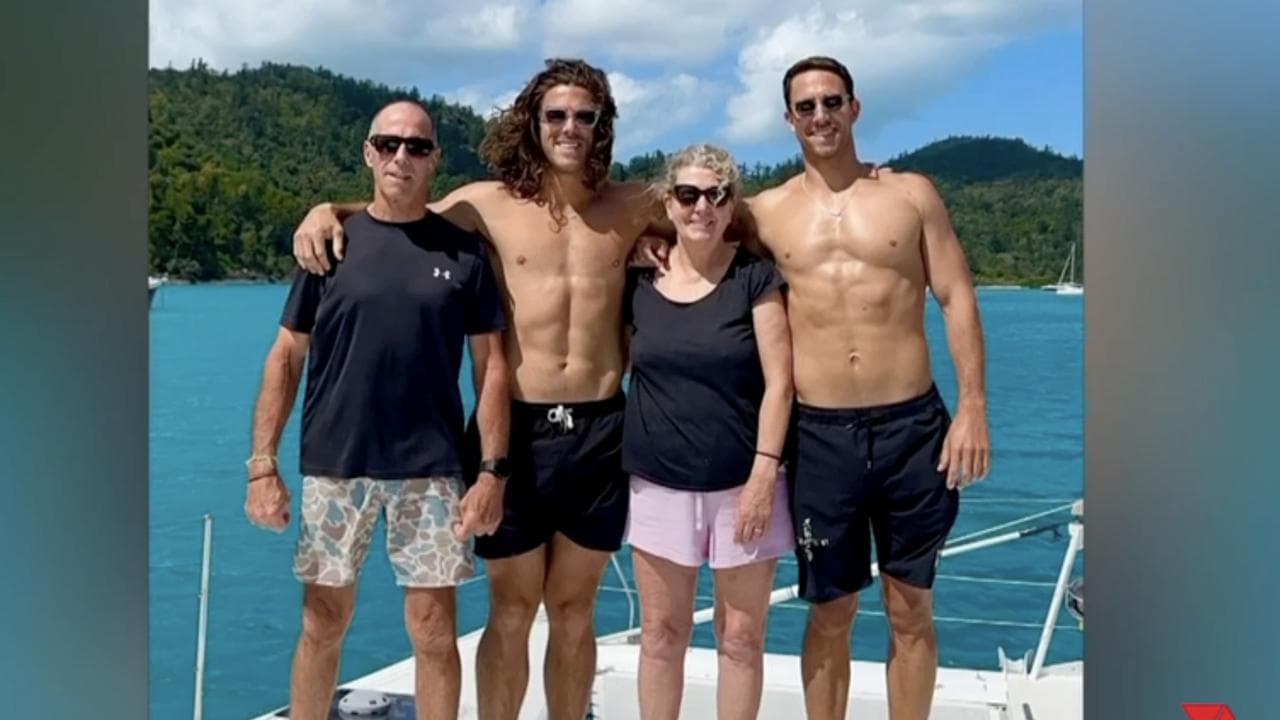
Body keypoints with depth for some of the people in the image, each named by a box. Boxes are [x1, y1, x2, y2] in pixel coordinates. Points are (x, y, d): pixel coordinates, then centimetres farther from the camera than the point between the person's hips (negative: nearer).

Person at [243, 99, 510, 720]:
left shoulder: (462, 251, 2)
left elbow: (490, 366, 2)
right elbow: (286, 356, 3)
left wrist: (493, 470, -5)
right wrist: (262, 465, -3)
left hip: (430, 470, 0)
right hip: (333, 465, 1)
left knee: (433, 628, 4)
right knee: (323, 623, 9)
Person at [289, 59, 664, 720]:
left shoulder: (634, 207, 5)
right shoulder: (490, 204, 2)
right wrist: (328, 211, -5)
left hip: (601, 428, 2)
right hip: (518, 426, -1)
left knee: (574, 609, 13)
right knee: (511, 611, 7)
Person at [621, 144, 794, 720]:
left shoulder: (755, 277, -5)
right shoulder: (640, 279, 2)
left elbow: (779, 382, -8)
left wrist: (764, 476, -14)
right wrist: (613, 461, 6)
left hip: (741, 483, -2)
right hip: (658, 484, 2)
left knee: (740, 637, 6)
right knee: (661, 631, 10)